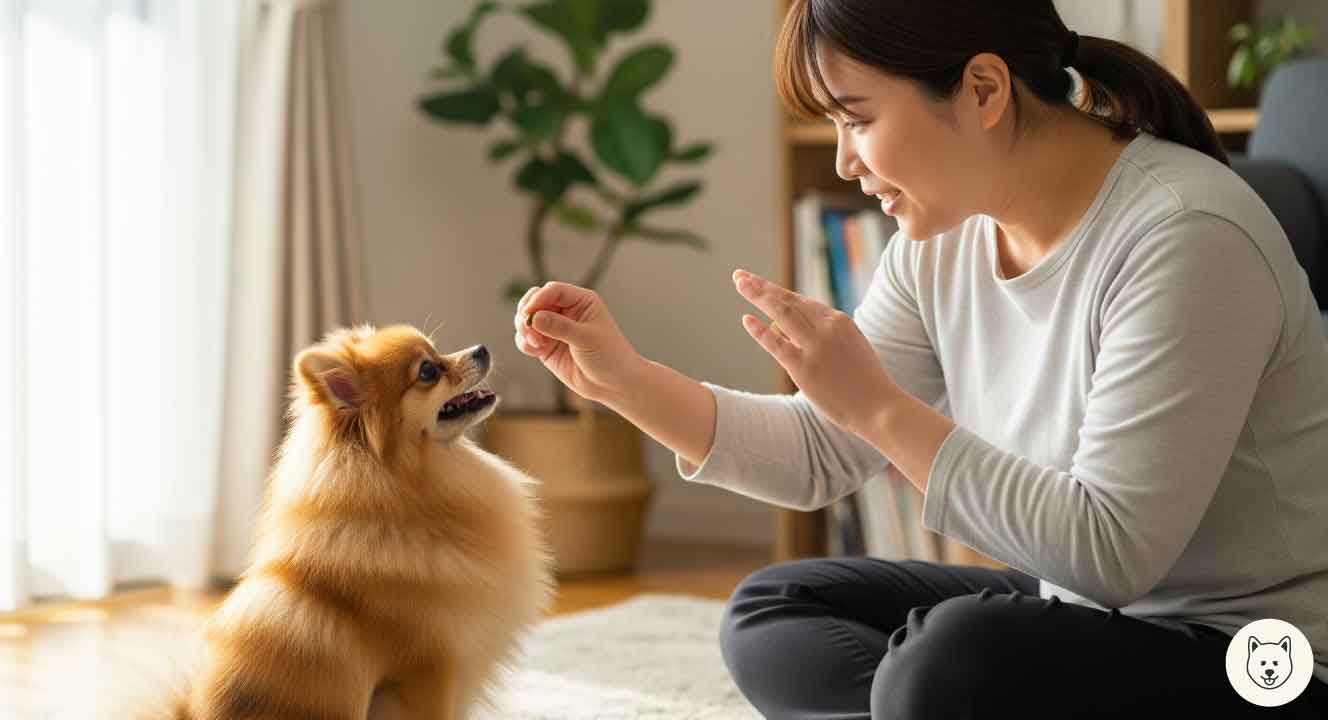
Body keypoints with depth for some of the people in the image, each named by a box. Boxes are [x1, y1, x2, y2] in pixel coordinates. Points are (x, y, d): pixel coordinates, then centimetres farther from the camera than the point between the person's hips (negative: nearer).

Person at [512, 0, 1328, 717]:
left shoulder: (1184, 237, -24)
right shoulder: (943, 236, 0)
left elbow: (1111, 550, -27)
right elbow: (821, 454, 6)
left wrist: (881, 406, -26)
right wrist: (625, 380, -5)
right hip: (1089, 615, 8)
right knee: (770, 612, 10)